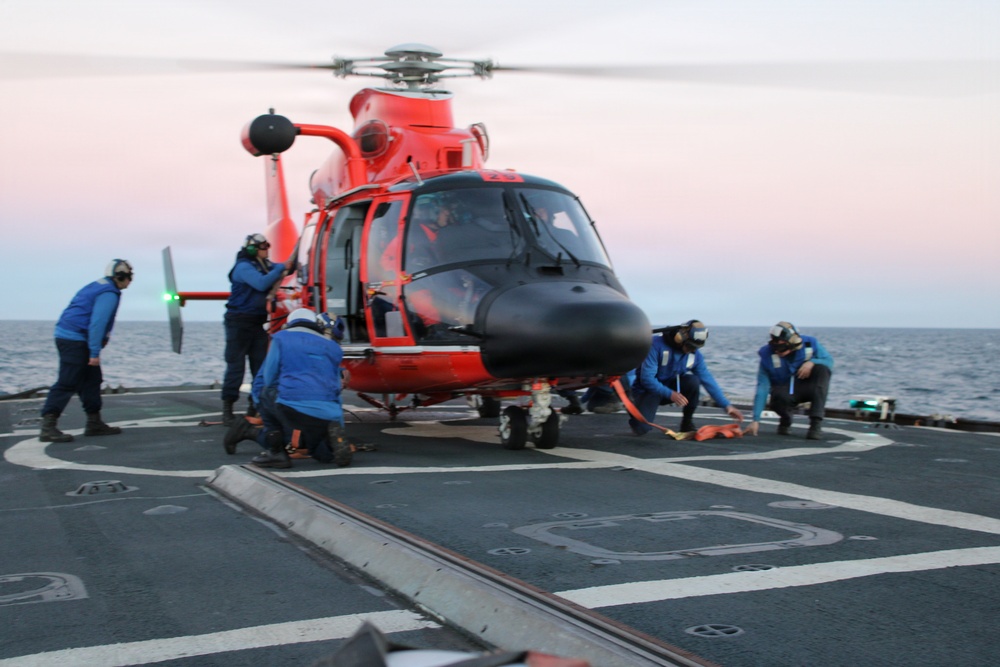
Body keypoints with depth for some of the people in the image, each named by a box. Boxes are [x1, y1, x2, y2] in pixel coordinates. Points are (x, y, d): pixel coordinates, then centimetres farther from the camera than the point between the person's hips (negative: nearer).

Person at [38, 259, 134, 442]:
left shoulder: (97, 287, 18)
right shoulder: (109, 293, -12)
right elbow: (97, 323, -21)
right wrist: (95, 352, -20)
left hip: (66, 336, 10)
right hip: (75, 340, -10)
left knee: (92, 380, 15)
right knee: (67, 384, -13)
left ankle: (94, 423, 21)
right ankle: (48, 427, -16)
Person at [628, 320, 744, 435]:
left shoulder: (695, 355, -8)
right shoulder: (656, 344, -24)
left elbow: (708, 380, -5)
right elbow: (646, 378, -28)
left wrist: (727, 406, -12)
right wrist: (670, 394, -37)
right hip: (648, 390, -4)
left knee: (693, 381, -26)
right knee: (642, 429, -26)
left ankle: (687, 423, -5)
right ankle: (635, 408, 11)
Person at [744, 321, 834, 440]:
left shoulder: (810, 344, -14)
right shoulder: (768, 355, -17)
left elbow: (829, 361, -4)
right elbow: (762, 388, -19)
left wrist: (812, 362, -28)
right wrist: (756, 420, -24)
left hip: (808, 388, 2)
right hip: (785, 391, -2)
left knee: (822, 369, -28)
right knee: (779, 397, -39)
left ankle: (816, 424, -29)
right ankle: (785, 420, 2)